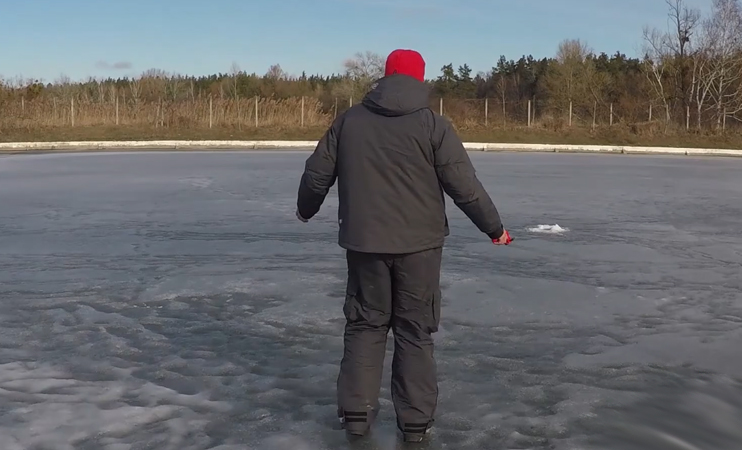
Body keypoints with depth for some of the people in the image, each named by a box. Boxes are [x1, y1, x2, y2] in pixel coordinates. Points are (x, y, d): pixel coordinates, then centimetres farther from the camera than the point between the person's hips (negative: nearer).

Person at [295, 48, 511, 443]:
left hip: (364, 242, 2)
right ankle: (415, 421, 12)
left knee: (365, 324, 16)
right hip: (418, 243, -2)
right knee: (415, 330, 9)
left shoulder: (350, 119, 2)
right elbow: (464, 186, -8)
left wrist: (305, 209, 27)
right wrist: (494, 227, 5)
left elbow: (317, 173, 7)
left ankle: (356, 412, 16)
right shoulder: (433, 124, -6)